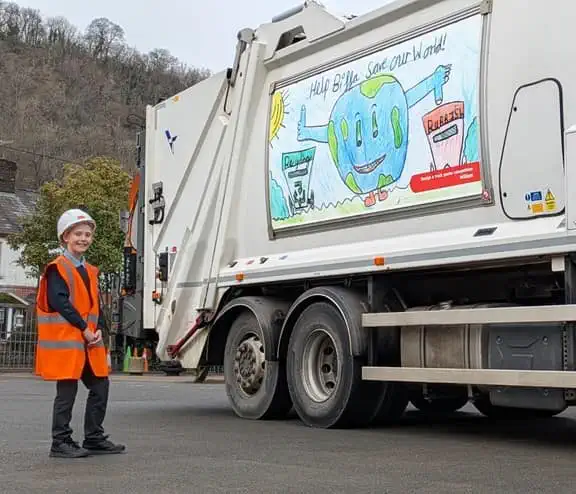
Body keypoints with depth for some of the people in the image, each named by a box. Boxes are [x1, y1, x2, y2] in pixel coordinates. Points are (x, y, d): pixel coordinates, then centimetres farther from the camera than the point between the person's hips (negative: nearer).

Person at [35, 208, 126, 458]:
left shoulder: (91, 271, 17)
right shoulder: (57, 268, -8)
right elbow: (60, 302, -18)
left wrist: (98, 330, -1)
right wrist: (84, 329, -17)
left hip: (90, 342, 8)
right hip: (65, 341, -8)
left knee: (100, 386, 9)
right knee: (67, 391, -3)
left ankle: (94, 439, 19)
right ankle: (61, 442, 7)